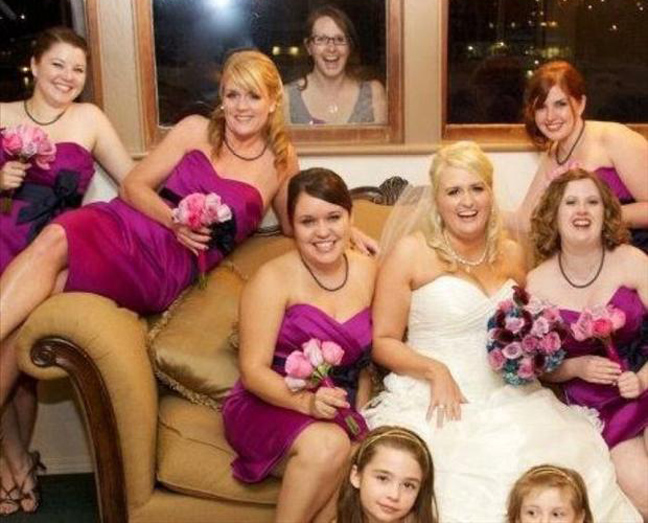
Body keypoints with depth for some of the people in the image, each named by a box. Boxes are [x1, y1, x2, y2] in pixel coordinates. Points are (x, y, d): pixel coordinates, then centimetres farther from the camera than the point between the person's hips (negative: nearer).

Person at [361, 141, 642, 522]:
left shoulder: (511, 253, 12)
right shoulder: (410, 253, -3)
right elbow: (383, 341, -2)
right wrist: (434, 370, -17)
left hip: (506, 396, 5)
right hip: (432, 401, -4)